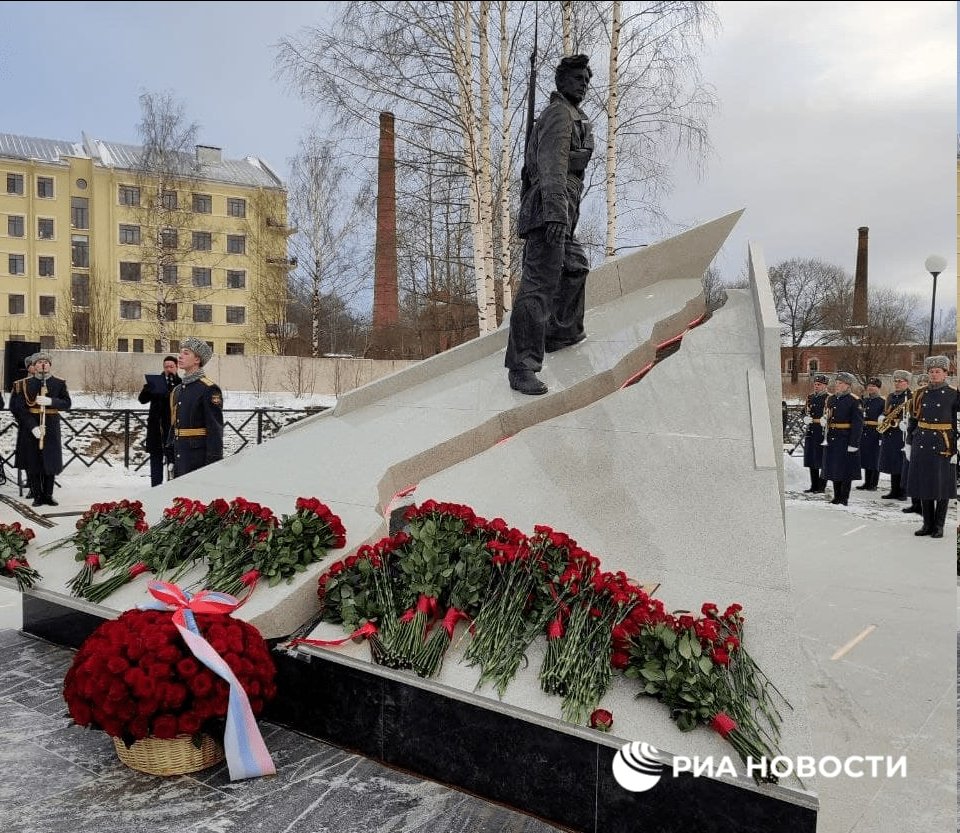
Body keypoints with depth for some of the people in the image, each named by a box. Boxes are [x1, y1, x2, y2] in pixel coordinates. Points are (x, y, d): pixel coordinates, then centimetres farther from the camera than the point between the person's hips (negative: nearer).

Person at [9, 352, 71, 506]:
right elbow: (20, 407, -5)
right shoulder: (26, 384, 2)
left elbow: (67, 404, -2)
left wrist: (50, 401, -21)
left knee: (51, 462, 3)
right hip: (31, 428, -1)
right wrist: (33, 426, -17)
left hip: (51, 428, 1)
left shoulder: (59, 383, 6)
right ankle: (37, 496, 9)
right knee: (33, 463, 1)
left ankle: (48, 495, 13)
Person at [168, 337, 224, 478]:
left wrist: (213, 461, -18)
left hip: (198, 454, -8)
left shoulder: (209, 389, -11)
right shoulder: (177, 390, 14)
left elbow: (215, 428, -15)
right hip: (179, 455, 8)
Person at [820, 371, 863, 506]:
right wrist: (825, 437, 11)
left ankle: (844, 498, 8)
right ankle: (836, 496, 21)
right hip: (832, 439, 6)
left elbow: (858, 424, -12)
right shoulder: (830, 399, 12)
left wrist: (853, 443, -17)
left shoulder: (854, 401, -8)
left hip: (846, 439, -6)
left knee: (846, 469, 0)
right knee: (834, 468, 11)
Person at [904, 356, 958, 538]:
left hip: (943, 446, -4)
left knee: (942, 486, 3)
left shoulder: (954, 395, -3)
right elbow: (913, 421, 12)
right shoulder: (920, 394, 7)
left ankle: (939, 526, 13)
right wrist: (909, 444, 8)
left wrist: (956, 450, -11)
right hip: (922, 445, 4)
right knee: (924, 484, 7)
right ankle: (928, 524, 17)